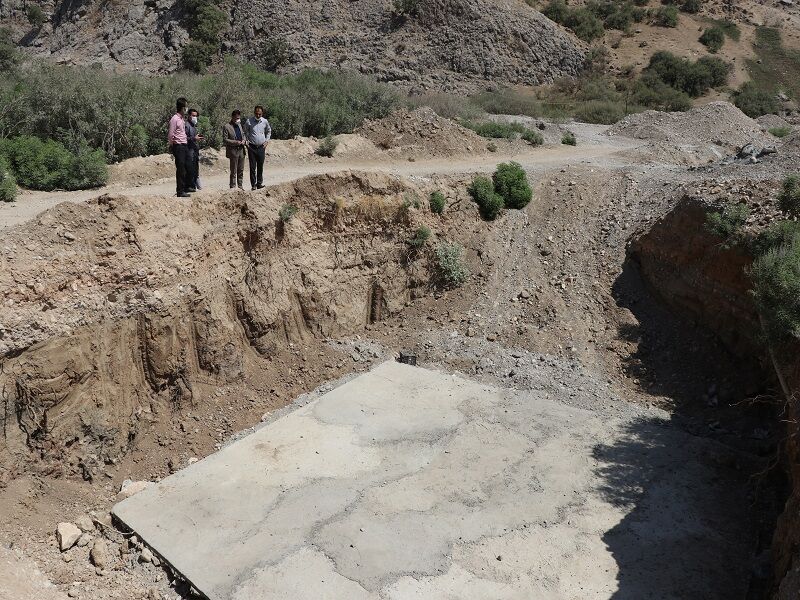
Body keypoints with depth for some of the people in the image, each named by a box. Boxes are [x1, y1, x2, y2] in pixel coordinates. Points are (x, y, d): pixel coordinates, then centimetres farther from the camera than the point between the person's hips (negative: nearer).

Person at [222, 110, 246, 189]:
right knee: (233, 171, -1)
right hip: (233, 151, -6)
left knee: (241, 170, 10)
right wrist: (236, 142, -18)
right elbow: (225, 139, -10)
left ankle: (240, 185, 20)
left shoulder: (239, 125, 14)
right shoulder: (226, 126, -7)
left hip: (241, 150, 6)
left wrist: (244, 141, 1)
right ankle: (233, 187, 6)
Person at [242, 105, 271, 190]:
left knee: (260, 167, 6)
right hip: (252, 147, -2)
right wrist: (246, 141, 0)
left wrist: (266, 141, 10)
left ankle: (259, 183, 15)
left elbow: (269, 131, 21)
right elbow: (245, 132, 10)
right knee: (252, 167, -2)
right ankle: (253, 185, 3)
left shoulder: (265, 122, 4)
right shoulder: (249, 121, -3)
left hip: (261, 147, 2)